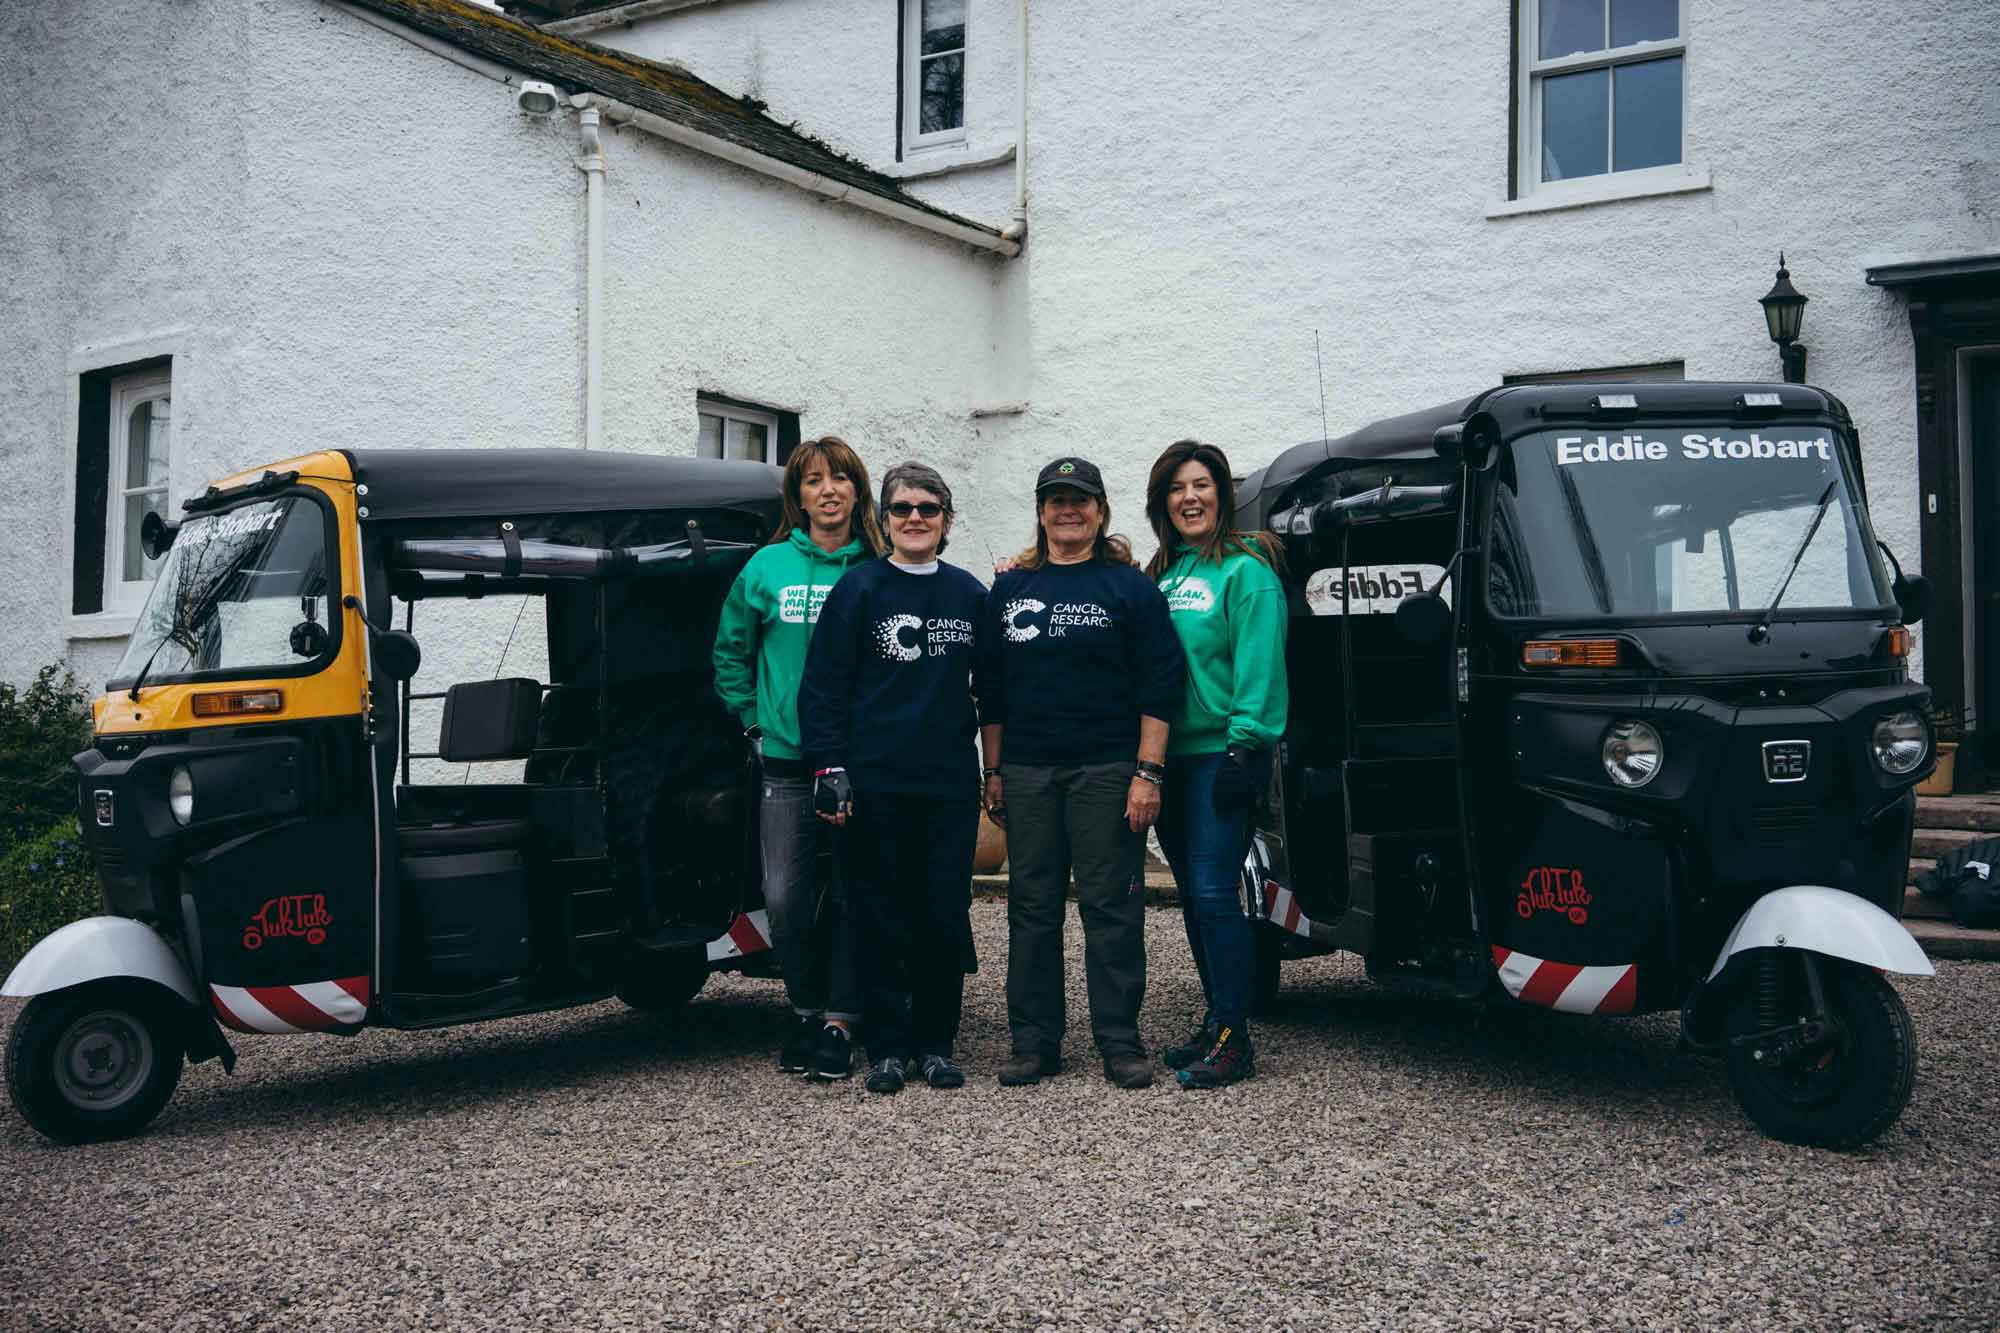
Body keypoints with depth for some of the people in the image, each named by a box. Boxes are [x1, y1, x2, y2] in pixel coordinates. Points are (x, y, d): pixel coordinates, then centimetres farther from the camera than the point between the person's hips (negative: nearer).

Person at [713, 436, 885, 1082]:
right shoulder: (768, 566, 5)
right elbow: (730, 652, 14)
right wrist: (754, 721, 8)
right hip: (787, 762, 1)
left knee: (851, 893, 3)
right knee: (786, 896, 2)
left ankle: (839, 1022, 13)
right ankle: (805, 1010, 21)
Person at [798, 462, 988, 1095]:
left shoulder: (969, 594, 10)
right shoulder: (858, 589, 1)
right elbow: (823, 686, -2)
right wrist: (830, 767, -10)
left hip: (949, 782, 3)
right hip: (874, 782, -2)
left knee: (946, 914, 5)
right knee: (880, 917, 3)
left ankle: (935, 1043, 18)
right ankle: (887, 1048, 14)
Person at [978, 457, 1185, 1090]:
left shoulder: (1130, 587, 2)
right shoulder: (1009, 590, 12)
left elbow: (1159, 687, -3)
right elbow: (991, 689, 14)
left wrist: (1147, 773, -10)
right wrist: (993, 771, 9)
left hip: (1106, 772, -3)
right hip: (1027, 773, 3)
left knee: (1112, 906, 0)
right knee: (1032, 907, 7)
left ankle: (1120, 1042, 9)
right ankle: (1034, 1041, 15)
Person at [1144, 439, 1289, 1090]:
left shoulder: (1245, 569, -5)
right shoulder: (1159, 574, 15)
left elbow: (1258, 666, -12)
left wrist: (1245, 745, -19)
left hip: (1220, 753, -7)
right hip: (1169, 756, 7)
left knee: (1213, 892, -10)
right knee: (1193, 895, 11)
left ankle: (1233, 1038, -4)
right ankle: (1216, 1022, 21)